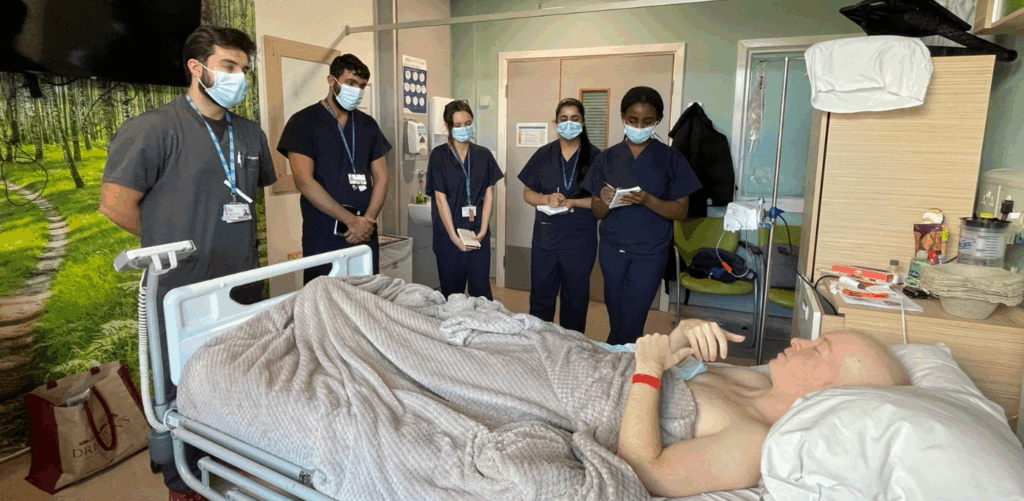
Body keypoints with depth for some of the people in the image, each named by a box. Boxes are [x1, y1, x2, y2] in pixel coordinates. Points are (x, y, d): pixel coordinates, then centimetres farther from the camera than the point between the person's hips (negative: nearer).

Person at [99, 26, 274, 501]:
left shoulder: (250, 133, 9)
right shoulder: (153, 129, -11)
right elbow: (116, 203, -12)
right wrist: (172, 243, -1)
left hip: (244, 287, 6)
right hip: (185, 292, -6)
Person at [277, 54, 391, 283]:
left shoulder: (368, 124, 12)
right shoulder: (304, 122, -2)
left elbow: (380, 177, 9)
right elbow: (304, 181, -11)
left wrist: (367, 220, -7)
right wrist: (352, 221, -13)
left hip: (365, 234, 4)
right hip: (323, 237, -4)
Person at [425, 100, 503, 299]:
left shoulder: (483, 155, 7)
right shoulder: (439, 155, -2)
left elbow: (489, 195, 5)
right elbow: (440, 198, -7)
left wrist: (483, 230, -5)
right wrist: (454, 236, -12)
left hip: (478, 234, 2)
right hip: (449, 234, -2)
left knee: (481, 290, 2)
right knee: (452, 292, 6)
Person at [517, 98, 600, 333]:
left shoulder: (594, 156, -2)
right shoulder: (544, 154, 5)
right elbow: (528, 193, 7)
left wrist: (574, 202, -18)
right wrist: (547, 199, -13)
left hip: (580, 240, -2)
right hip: (545, 237, 2)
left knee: (576, 298, 10)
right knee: (540, 296, 10)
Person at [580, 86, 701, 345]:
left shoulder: (671, 159, -4)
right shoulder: (607, 158, 2)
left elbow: (680, 210, -5)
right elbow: (597, 212, 4)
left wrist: (647, 200, -23)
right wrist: (604, 202, -20)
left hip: (650, 252, -2)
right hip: (612, 249, 3)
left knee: (631, 321, -3)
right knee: (616, 318, 15)